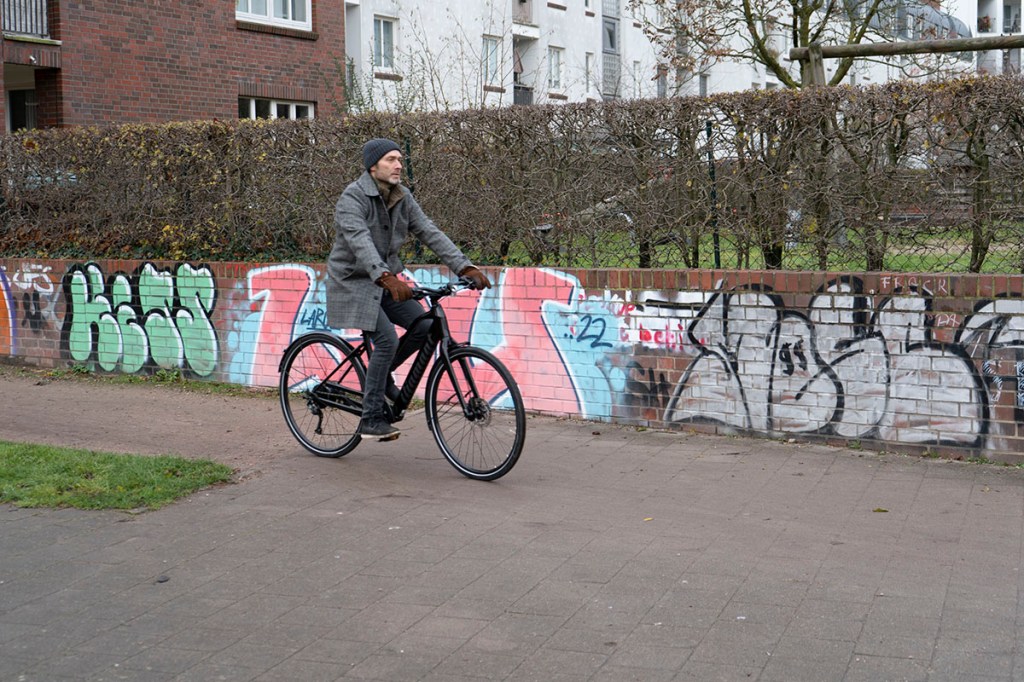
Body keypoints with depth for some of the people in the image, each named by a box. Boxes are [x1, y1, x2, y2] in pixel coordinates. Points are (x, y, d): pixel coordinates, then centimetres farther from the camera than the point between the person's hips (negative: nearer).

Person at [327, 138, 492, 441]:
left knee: (423, 325, -7)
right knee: (387, 339, -20)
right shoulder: (352, 199, -19)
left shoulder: (402, 198, 2)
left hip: (385, 281, 7)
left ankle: (381, 374, 17)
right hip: (354, 282, -7)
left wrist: (466, 267, -16)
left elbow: (430, 233, -4)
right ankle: (371, 419, -9)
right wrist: (387, 278, -50)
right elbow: (360, 243, -34)